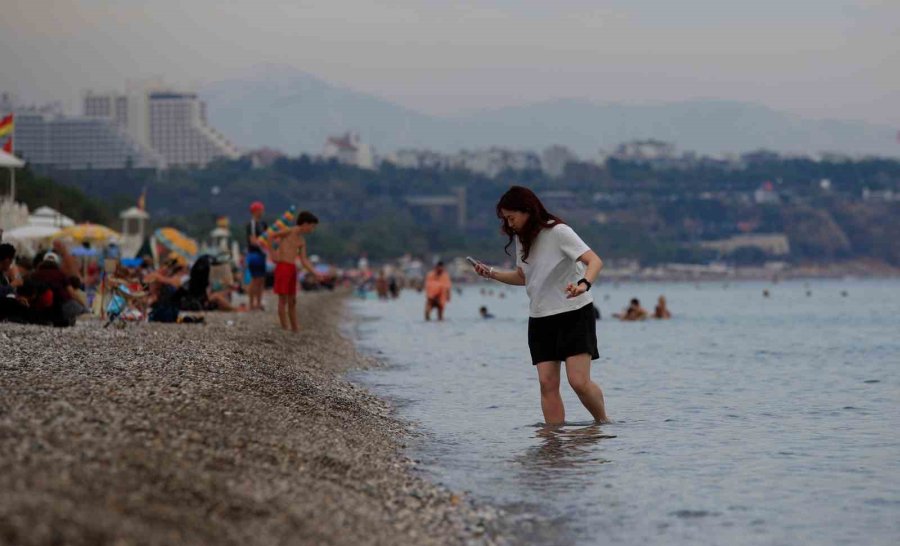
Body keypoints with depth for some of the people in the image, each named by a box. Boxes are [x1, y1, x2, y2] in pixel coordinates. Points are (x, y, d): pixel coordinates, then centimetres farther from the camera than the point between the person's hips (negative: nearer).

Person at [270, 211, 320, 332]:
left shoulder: (302, 241, 13)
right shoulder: (289, 231, -7)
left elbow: (304, 260, 9)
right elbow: (271, 237, -2)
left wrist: (314, 273, -4)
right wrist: (273, 255, -3)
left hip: (292, 268, 8)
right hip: (282, 266, -8)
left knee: (292, 301, 12)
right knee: (283, 299, -5)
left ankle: (295, 329, 18)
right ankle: (285, 330, -5)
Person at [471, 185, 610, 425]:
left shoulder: (558, 232, -14)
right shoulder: (521, 238, 8)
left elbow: (595, 261, -23)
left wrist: (583, 284, -43)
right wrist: (492, 274, 6)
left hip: (575, 314, -6)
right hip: (540, 319, 6)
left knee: (579, 380, -13)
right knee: (547, 383, -4)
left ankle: (603, 421, 10)